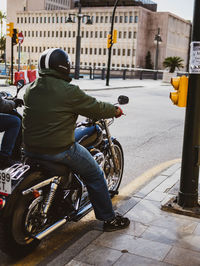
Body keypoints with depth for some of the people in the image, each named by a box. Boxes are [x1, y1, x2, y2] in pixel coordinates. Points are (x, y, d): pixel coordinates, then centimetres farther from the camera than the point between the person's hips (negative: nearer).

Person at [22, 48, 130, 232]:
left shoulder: (30, 89, 6)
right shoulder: (68, 91, -15)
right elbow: (96, 108, -7)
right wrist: (116, 111, 13)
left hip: (30, 149, 8)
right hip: (59, 150, -7)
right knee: (95, 175, 11)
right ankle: (109, 218, 20)